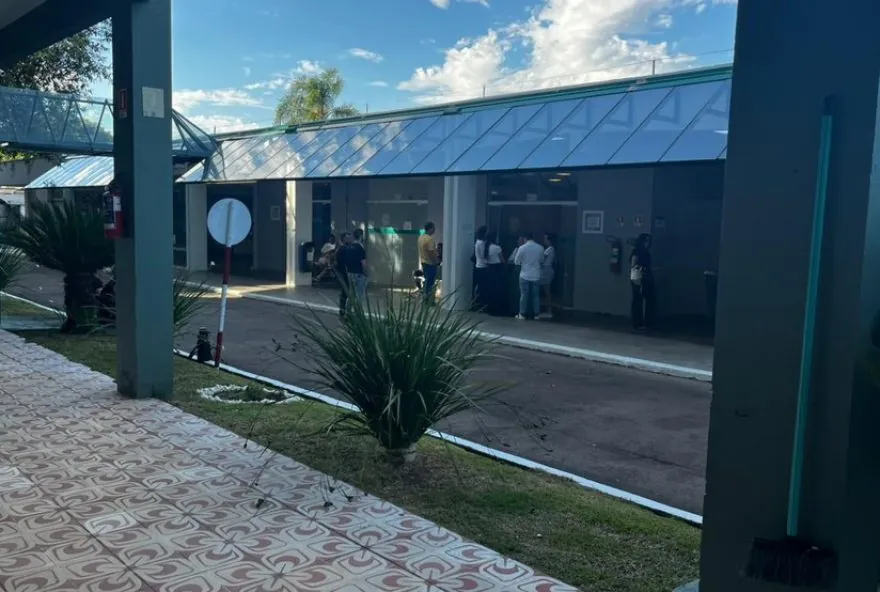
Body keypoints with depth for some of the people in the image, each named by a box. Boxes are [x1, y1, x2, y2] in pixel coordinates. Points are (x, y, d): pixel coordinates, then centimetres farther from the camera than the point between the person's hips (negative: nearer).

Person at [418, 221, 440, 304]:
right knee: (430, 282, -2)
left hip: (423, 262, 9)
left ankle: (425, 298, 20)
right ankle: (429, 300, 3)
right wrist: (436, 262, -14)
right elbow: (431, 253, -24)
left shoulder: (421, 237, 7)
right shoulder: (430, 239, -21)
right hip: (430, 263, -9)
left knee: (427, 281, 16)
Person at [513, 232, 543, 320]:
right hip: (536, 276, 2)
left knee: (524, 295, 4)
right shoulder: (540, 248, -2)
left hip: (525, 275, -2)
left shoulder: (522, 248, -11)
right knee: (536, 295, 11)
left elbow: (516, 262, -3)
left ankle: (522, 314, 8)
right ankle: (536, 314, 15)